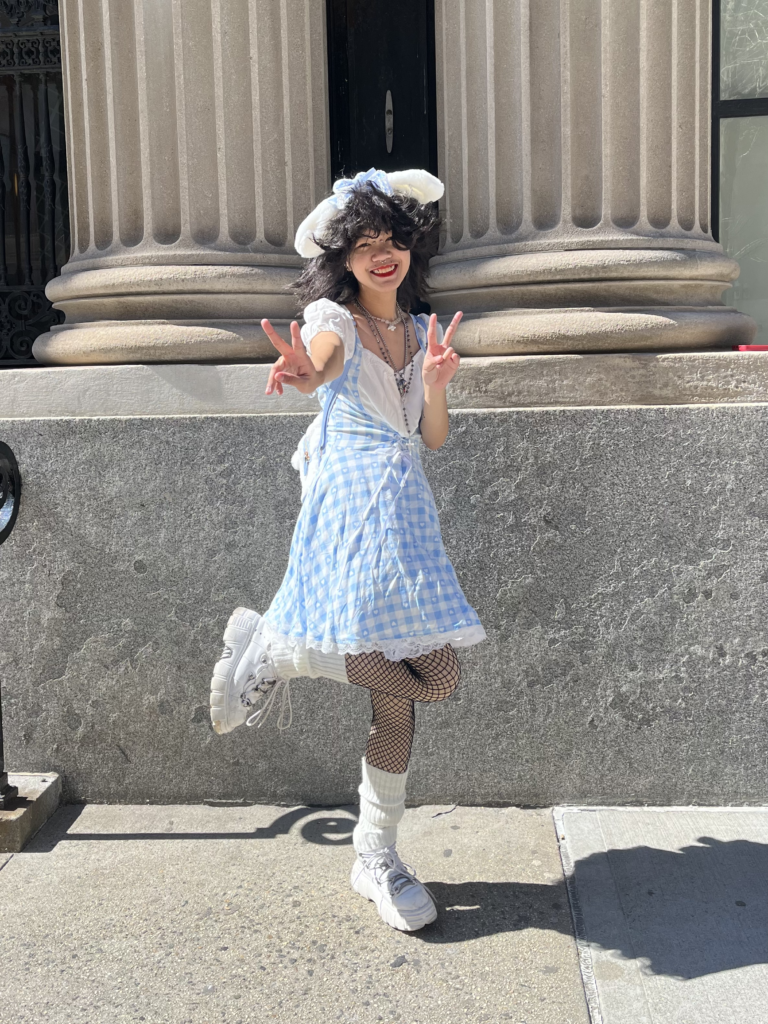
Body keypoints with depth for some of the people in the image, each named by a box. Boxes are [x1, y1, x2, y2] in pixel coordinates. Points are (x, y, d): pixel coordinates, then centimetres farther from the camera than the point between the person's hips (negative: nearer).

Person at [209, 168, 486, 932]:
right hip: (352, 502, -6)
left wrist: (435, 383, -6)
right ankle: (271, 647, 4)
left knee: (399, 688, 0)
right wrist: (301, 372, -49)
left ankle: (376, 856, 17)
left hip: (406, 508, 6)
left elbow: (434, 438, 14)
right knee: (426, 681, -16)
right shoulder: (333, 319, 1)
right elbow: (322, 360, -24)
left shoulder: (418, 331, 18)